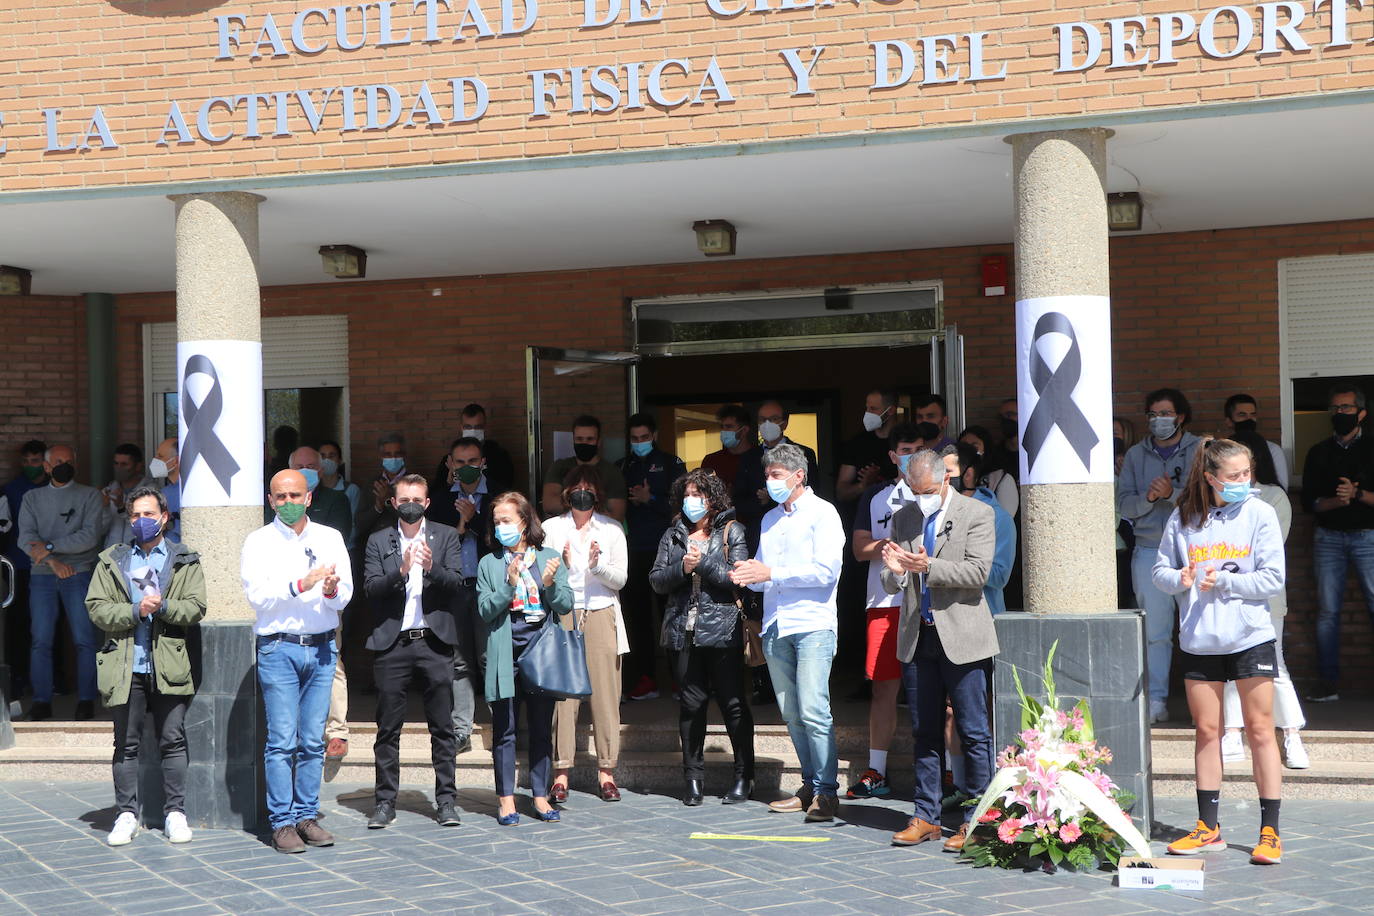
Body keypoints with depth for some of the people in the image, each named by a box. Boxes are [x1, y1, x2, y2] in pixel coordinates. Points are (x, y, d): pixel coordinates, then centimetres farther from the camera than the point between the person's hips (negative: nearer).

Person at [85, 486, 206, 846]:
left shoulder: (185, 560, 10)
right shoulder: (111, 561, 12)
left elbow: (195, 608, 0)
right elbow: (96, 608, 2)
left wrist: (164, 607, -16)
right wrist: (135, 611, -11)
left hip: (169, 665, -1)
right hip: (125, 666, 1)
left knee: (173, 741, 1)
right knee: (126, 744, 4)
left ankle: (175, 812, 8)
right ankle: (126, 814, 11)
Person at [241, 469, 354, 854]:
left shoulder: (330, 538, 10)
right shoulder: (259, 542, 1)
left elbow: (345, 595, 4)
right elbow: (258, 595, -11)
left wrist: (332, 590, -18)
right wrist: (302, 585, -21)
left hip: (322, 648, 3)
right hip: (278, 648, -3)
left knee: (314, 740, 5)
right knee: (282, 741, -5)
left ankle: (307, 816, 13)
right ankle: (281, 823, 1)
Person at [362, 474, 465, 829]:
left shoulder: (445, 536, 9)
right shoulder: (378, 542, 9)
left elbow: (457, 584, -1)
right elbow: (370, 588, -2)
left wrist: (432, 568, -19)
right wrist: (401, 571, -19)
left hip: (434, 641, 0)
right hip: (391, 643, 0)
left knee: (442, 726, 2)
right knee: (388, 727, 3)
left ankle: (446, 800, 8)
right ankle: (385, 801, 10)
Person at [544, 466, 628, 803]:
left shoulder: (612, 529, 11)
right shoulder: (552, 528, 10)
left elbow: (620, 579, 5)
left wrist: (597, 564, -12)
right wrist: (561, 564, -15)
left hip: (601, 615, 1)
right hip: (562, 615, -1)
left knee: (605, 693, -3)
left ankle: (606, 772, 3)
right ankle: (561, 773, -2)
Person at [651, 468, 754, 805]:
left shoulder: (730, 531, 4)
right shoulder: (673, 535, 14)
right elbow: (656, 580, 7)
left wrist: (703, 563, -13)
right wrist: (682, 568, -10)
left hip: (722, 629, -3)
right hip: (683, 632, 3)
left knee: (733, 702, 0)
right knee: (690, 704, 6)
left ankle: (744, 777, 9)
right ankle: (693, 778, 14)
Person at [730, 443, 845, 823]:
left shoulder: (822, 513, -1)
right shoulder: (770, 519, 21)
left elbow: (826, 570, -12)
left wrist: (772, 573, -13)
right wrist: (750, 575, 0)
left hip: (812, 625, -7)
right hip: (775, 627, 7)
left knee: (812, 710, -13)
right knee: (791, 713, 6)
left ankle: (827, 791, -9)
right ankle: (810, 787, 13)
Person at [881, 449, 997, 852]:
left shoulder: (978, 514, -2)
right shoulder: (904, 518, 12)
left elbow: (977, 573, -12)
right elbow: (891, 584, 11)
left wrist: (928, 566, -24)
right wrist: (895, 571, -13)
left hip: (962, 638, -4)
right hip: (917, 638, 5)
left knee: (974, 733, -1)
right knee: (925, 732, 9)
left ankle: (974, 820, 6)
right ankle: (926, 817, 16)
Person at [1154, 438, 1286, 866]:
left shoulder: (1259, 514, -4)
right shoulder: (1183, 518, 2)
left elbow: (1272, 579, -7)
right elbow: (1160, 570, 9)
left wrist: (1224, 581, -16)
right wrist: (1178, 579, -12)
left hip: (1250, 637, -2)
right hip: (1199, 640, 2)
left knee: (1260, 731, 0)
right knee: (1206, 732, 10)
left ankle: (1270, 831, 7)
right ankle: (1208, 828, 20)